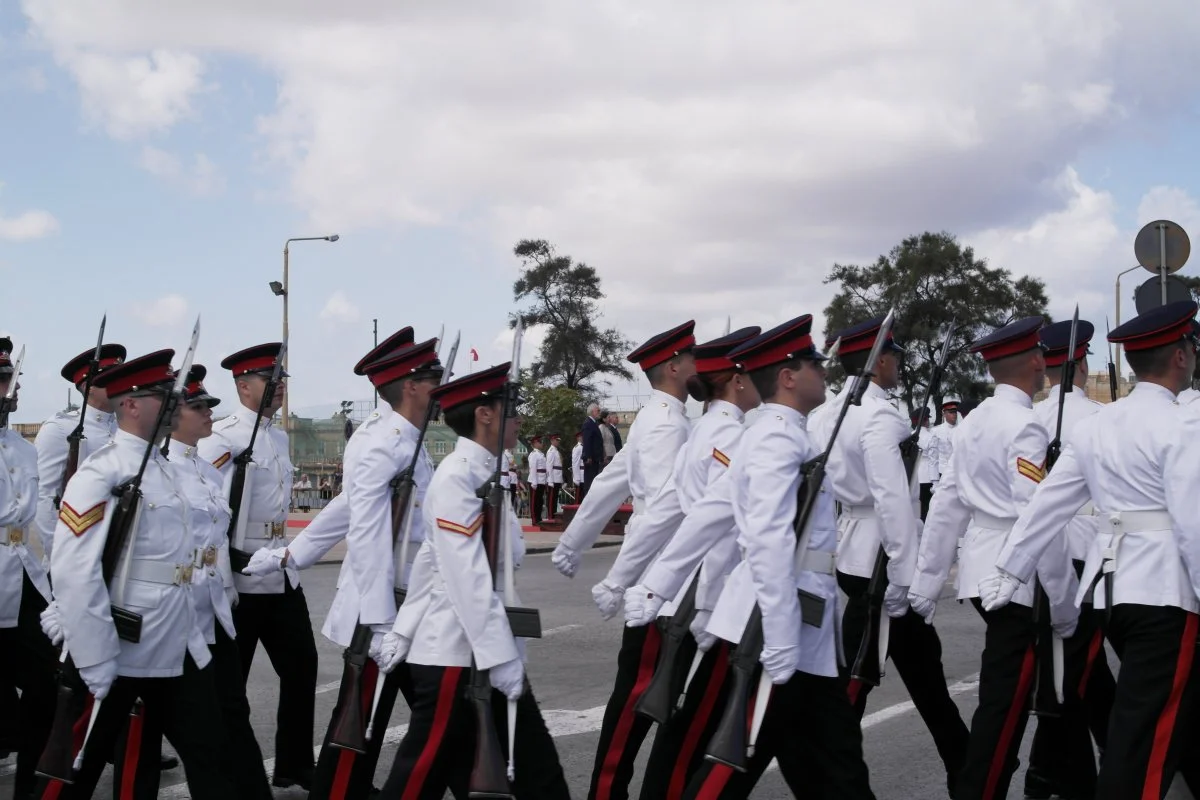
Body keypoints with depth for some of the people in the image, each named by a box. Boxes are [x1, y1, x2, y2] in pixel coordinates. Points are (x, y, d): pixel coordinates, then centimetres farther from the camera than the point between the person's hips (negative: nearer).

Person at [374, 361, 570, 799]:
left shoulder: (482, 475, 13)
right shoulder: (457, 478, -16)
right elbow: (468, 579, -22)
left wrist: (404, 632, 15)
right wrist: (501, 658, -23)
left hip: (489, 653, 9)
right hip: (458, 656, -9)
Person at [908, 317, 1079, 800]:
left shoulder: (974, 422, 10)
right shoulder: (1025, 427, -16)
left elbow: (946, 504, 11)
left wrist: (926, 582, 14)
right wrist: (1064, 603, -14)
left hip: (981, 569, 9)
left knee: (1004, 693, 22)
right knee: (1004, 701, -2)